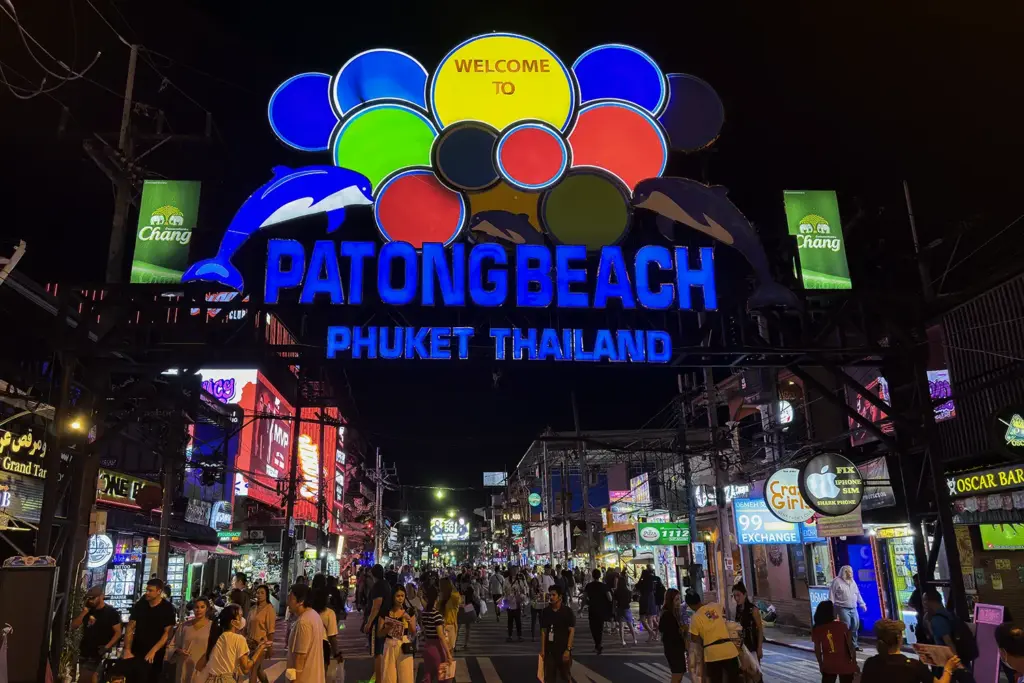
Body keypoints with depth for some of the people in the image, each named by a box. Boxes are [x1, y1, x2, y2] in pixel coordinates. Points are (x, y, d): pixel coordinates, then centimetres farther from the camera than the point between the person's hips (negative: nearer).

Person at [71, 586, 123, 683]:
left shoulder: (111, 612, -7)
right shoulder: (88, 611, 8)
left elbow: (118, 633, -8)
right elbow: (73, 627, 3)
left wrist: (107, 647, -22)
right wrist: (84, 612, -8)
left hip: (101, 656, -6)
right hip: (84, 654, 6)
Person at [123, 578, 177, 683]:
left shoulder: (168, 608, -8)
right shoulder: (139, 605, 0)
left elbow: (167, 633, -11)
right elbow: (130, 628, -1)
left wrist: (153, 651, -20)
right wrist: (127, 650, -11)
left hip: (156, 655, -2)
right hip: (136, 652, 2)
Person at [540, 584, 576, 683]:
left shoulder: (567, 611, -8)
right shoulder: (545, 611, 2)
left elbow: (572, 631, -9)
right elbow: (543, 631, 7)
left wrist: (568, 649, -14)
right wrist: (542, 649, 3)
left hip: (563, 650, -3)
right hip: (549, 650, 3)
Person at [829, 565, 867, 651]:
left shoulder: (852, 582, 15)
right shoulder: (837, 581, -7)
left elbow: (858, 594, 23)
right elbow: (831, 594, -9)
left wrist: (862, 604, 20)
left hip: (853, 608, 7)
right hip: (843, 608, -7)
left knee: (855, 626, 6)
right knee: (845, 627, -12)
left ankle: (854, 645, 18)